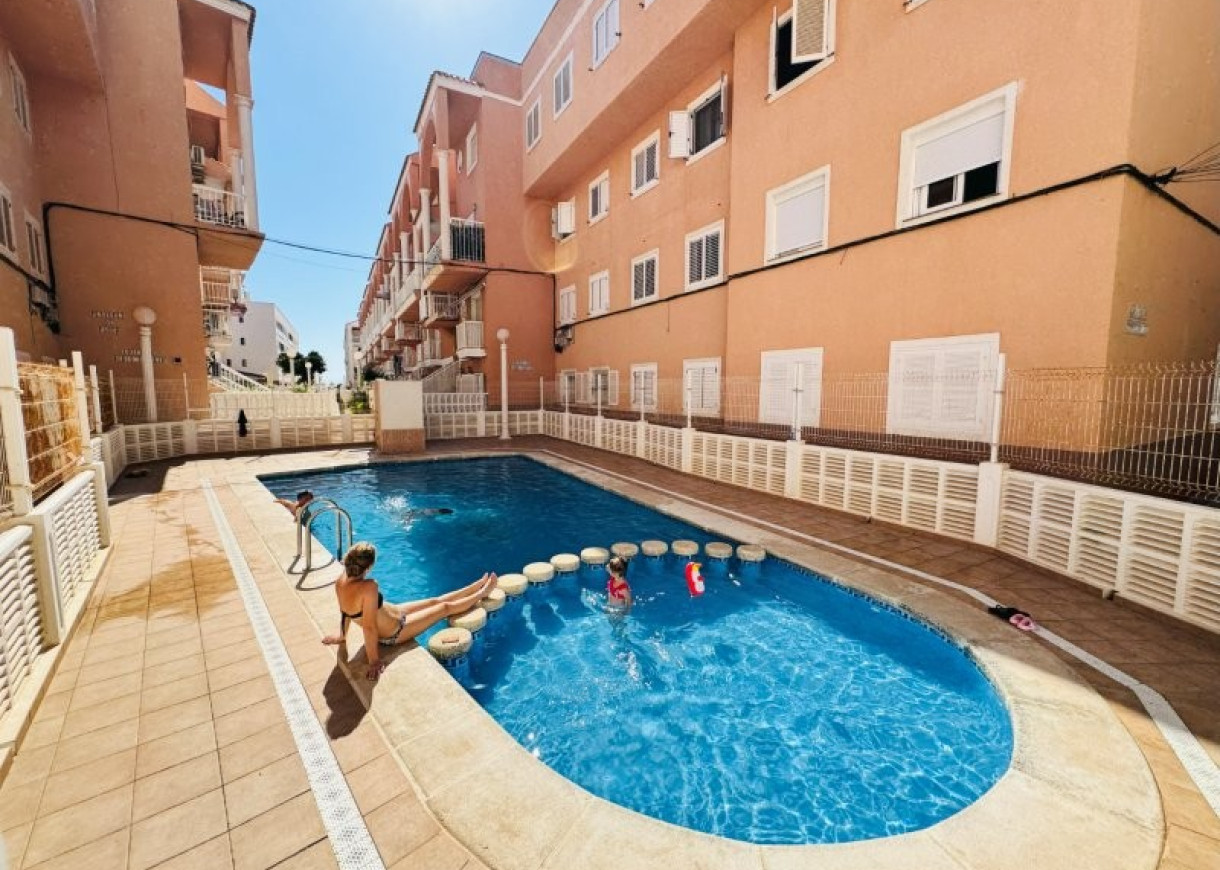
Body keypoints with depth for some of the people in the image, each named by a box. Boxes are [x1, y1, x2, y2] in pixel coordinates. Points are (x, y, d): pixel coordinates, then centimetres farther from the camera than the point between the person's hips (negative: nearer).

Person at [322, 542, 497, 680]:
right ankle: (482, 594, 35)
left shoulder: (342, 580, -16)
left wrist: (342, 636, 15)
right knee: (446, 607, 12)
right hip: (395, 633, -8)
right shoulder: (368, 587, -42)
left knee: (436, 601, 21)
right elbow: (369, 627, -35)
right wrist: (374, 661, -25)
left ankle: (478, 585, 39)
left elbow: (345, 612, 0)